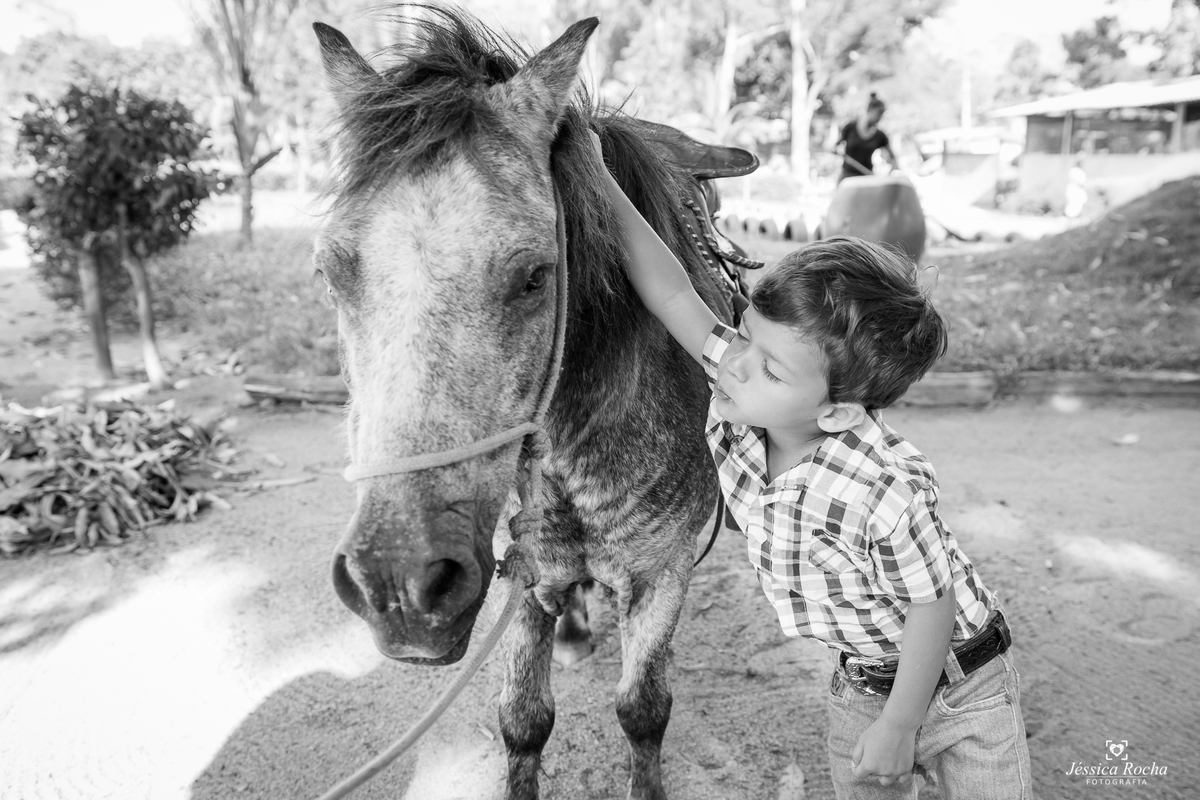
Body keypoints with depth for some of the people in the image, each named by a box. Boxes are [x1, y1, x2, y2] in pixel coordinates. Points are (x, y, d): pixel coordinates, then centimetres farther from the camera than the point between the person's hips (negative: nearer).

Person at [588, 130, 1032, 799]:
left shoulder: (888, 492, -38)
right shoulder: (735, 394, -23)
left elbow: (932, 604, -24)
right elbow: (674, 297, -24)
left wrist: (897, 727, -14)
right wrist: (601, 185, -30)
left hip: (960, 682, -5)